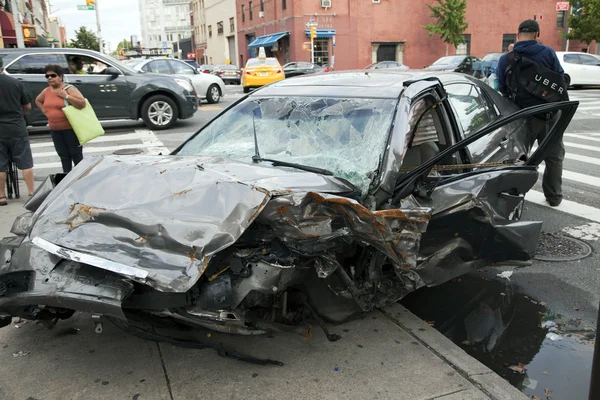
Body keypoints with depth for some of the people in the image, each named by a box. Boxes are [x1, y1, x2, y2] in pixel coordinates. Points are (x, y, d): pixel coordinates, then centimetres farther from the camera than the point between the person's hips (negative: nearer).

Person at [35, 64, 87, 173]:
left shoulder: (69, 89, -10)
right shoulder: (46, 91, 9)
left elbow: (82, 104, -21)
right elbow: (38, 100, 30)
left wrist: (66, 96, -22)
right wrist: (44, 111, 15)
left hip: (70, 128, -6)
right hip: (54, 129, 6)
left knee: (76, 154, 0)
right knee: (63, 155, 11)